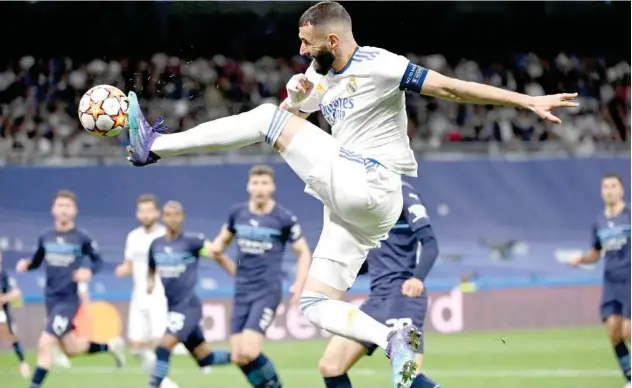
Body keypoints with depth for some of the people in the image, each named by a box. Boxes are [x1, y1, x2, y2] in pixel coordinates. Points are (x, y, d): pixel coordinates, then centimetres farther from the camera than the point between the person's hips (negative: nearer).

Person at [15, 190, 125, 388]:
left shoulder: (82, 238, -9)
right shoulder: (45, 238, 3)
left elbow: (98, 261, 2)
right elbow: (36, 261, 15)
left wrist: (89, 271, -20)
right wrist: (26, 264, -8)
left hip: (69, 300, -6)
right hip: (51, 299, 6)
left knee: (45, 344, -16)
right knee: (71, 349, 15)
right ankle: (109, 345, 39)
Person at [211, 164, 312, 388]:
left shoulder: (284, 219, -6)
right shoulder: (238, 213, 6)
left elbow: (303, 253, 1)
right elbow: (223, 240, 21)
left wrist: (299, 284, -15)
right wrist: (216, 247, -4)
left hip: (268, 292, -5)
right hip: (242, 292, 5)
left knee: (249, 353, -20)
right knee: (238, 358, 0)